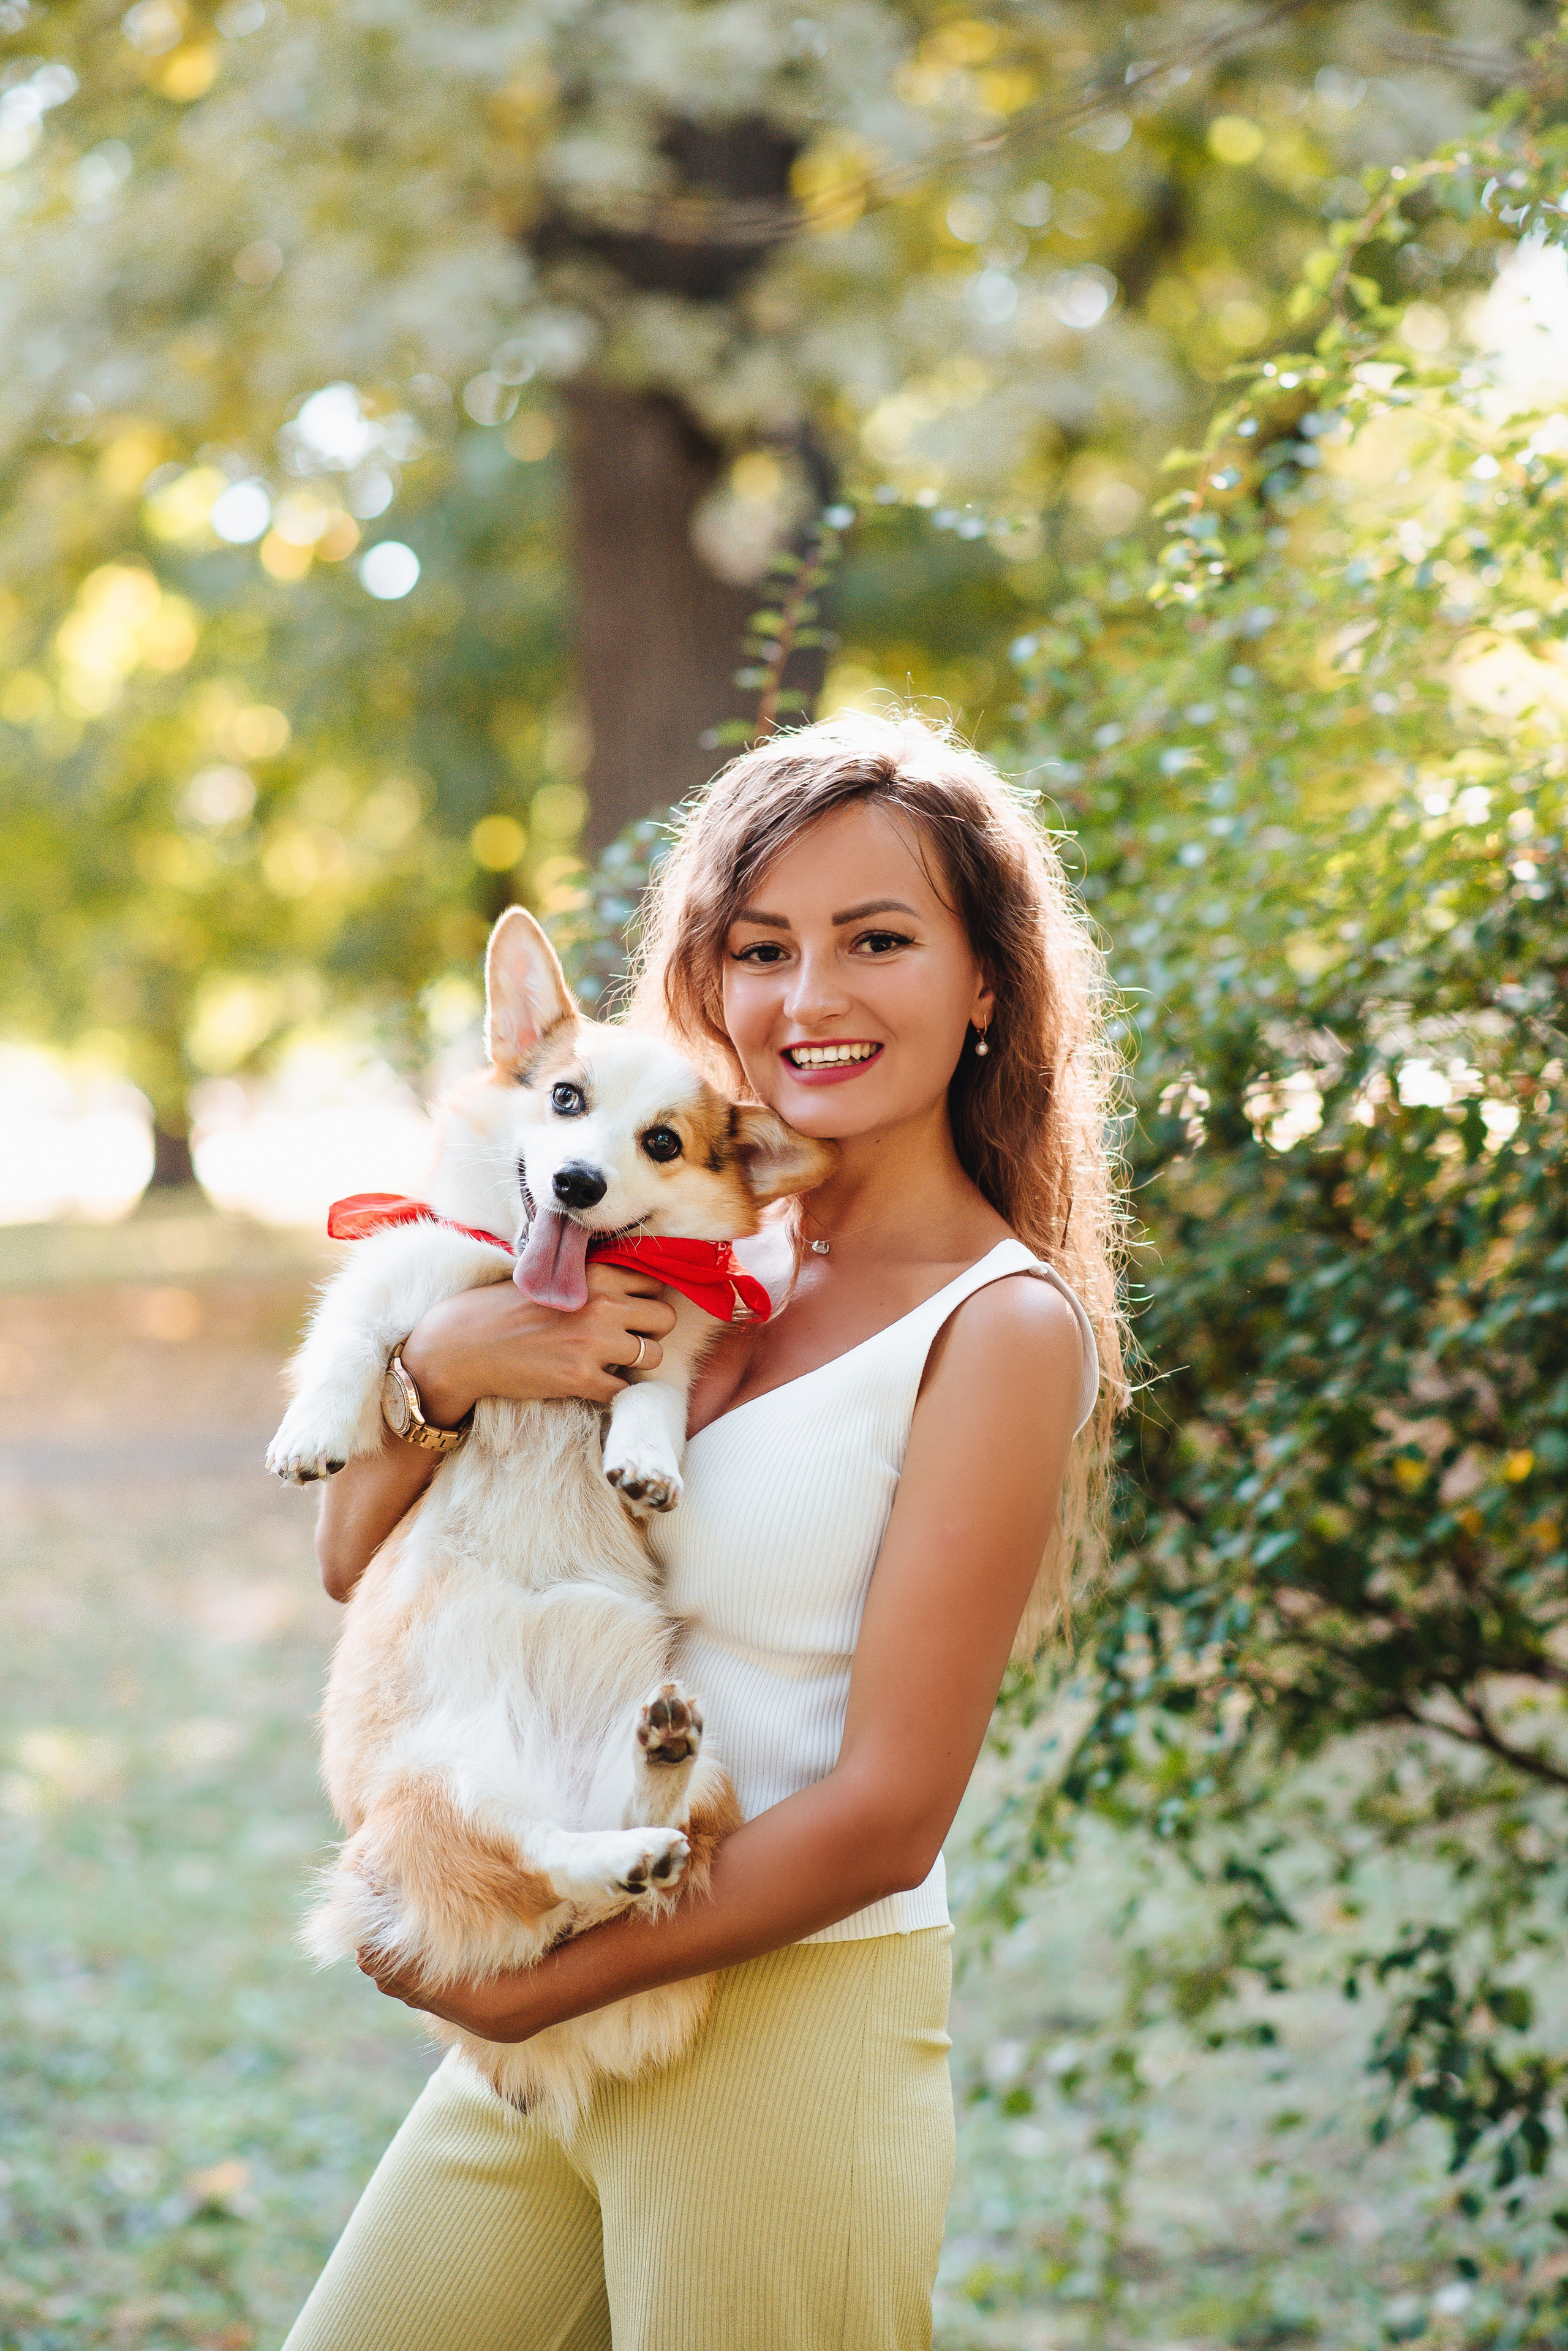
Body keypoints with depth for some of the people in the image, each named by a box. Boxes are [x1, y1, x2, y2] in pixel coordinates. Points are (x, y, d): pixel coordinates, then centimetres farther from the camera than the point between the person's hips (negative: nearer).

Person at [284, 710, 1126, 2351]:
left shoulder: (1003, 1325, -13)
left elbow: (886, 1815, -16)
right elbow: (358, 1560, 6)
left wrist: (539, 1986, -12)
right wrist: (445, 1359, -13)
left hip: (798, 2042, -6)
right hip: (553, 2031, 6)